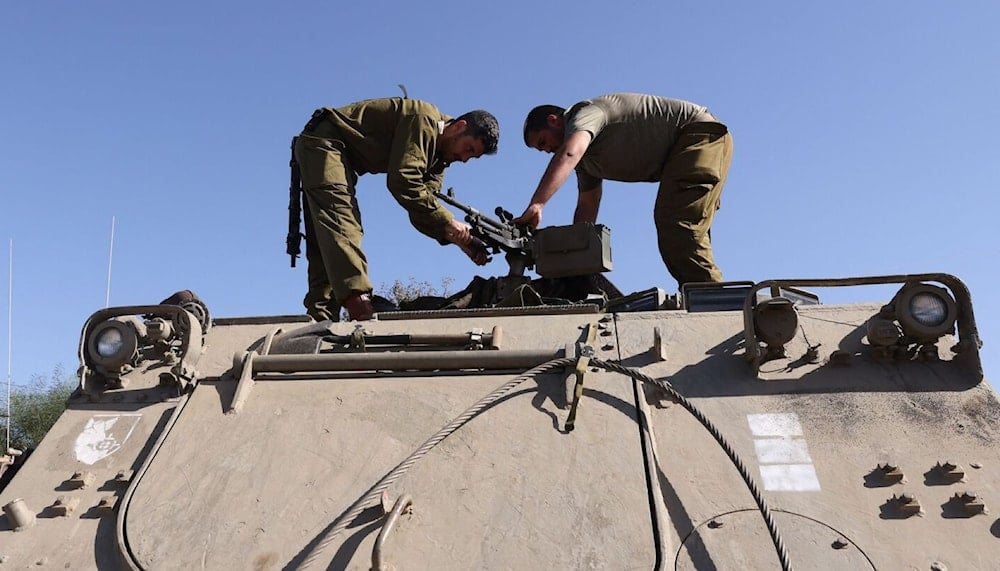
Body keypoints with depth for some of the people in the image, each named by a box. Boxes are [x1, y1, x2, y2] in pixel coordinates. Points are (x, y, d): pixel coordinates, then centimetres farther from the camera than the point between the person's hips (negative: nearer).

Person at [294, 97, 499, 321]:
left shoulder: (438, 158, 9)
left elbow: (423, 211, 0)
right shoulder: (425, 122, -20)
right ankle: (358, 299, -39)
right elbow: (402, 182, -30)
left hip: (339, 157, 10)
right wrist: (447, 221, -27)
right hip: (322, 142, -10)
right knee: (339, 213, -26)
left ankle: (320, 316, -2)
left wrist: (459, 239, -14)